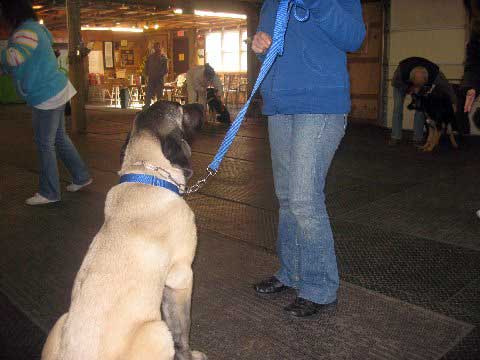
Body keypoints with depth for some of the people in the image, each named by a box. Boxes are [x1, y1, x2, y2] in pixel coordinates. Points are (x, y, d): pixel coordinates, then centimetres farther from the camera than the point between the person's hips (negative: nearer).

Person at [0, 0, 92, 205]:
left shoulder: (26, 31, -19)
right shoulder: (34, 27, 12)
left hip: (46, 96, -10)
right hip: (57, 91, 10)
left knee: (44, 144, -1)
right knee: (59, 138, 18)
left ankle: (49, 193, 8)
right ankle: (81, 177, 26)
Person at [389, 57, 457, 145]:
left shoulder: (435, 74, -39)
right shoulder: (402, 71, -44)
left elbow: (447, 88, -24)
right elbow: (395, 83, -22)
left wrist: (454, 103, -18)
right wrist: (410, 89, -32)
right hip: (401, 85, -1)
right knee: (398, 108, -13)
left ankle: (418, 138, -7)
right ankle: (395, 137, -8)